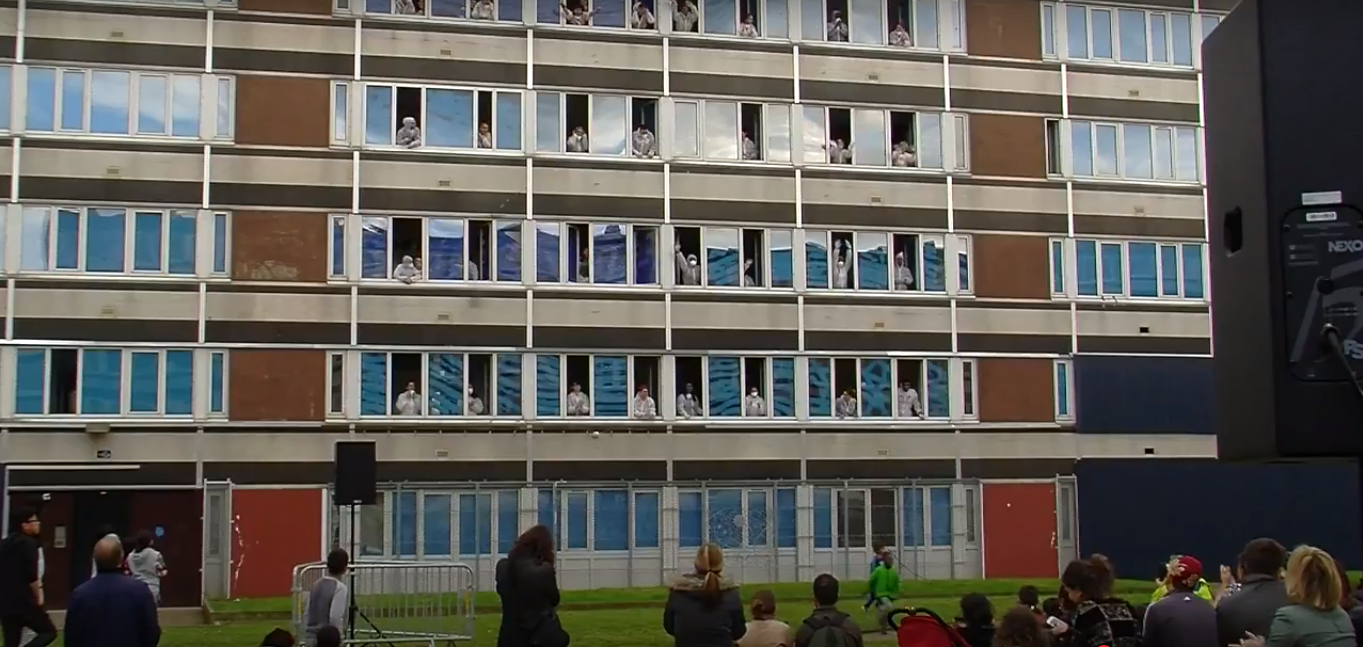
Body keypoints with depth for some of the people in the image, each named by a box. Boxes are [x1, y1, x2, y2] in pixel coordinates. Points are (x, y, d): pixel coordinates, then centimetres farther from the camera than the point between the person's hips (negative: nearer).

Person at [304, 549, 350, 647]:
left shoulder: (316, 585, 10)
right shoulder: (340, 588, -13)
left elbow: (306, 614, 13)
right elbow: (335, 618, -20)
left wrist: (306, 636, 19)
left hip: (311, 638, 8)